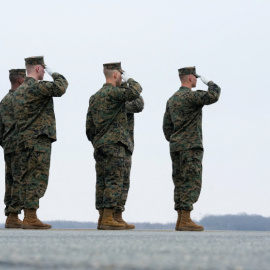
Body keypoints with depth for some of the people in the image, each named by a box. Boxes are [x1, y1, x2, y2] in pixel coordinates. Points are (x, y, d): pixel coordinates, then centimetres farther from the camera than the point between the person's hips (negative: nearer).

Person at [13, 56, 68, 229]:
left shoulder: (19, 90, 17)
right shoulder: (37, 86, -12)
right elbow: (60, 88, -24)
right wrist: (55, 74, -6)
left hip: (24, 140, 9)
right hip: (39, 139, -9)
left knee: (28, 179, 9)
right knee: (38, 178, -9)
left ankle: (28, 217, 10)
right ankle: (31, 217, -12)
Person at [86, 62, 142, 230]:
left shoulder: (95, 97, 16)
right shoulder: (113, 92, -10)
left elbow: (89, 126, 17)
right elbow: (135, 92, -26)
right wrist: (129, 79, -7)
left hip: (100, 145, 9)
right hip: (114, 145, -8)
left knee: (102, 182, 9)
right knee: (114, 182, -7)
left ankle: (102, 219, 11)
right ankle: (108, 218, -10)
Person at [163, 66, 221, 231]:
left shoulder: (172, 99, 16)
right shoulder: (190, 96, -11)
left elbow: (167, 126, 18)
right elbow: (213, 96, -24)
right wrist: (210, 83, -4)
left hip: (176, 148, 9)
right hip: (191, 146, -9)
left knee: (181, 183, 8)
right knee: (192, 183, -9)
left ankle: (180, 221, 8)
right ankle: (186, 220, -13)